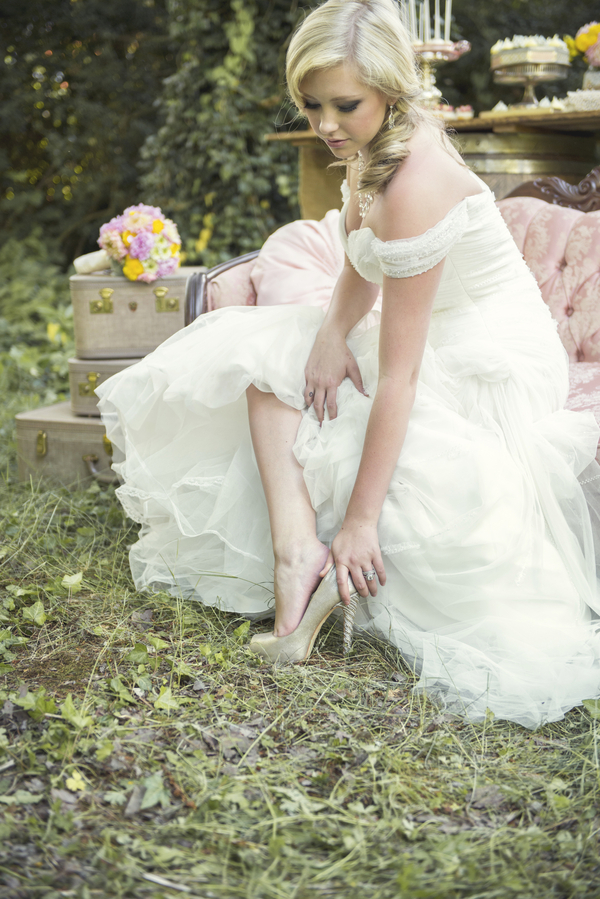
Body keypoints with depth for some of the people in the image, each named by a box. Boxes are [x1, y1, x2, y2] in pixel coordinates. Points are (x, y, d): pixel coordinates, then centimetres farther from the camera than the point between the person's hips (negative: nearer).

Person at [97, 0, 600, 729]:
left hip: (495, 367, -9)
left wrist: (360, 520, -26)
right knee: (268, 352, -3)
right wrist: (334, 328, -11)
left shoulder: (414, 183, -29)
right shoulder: (375, 146, -3)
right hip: (437, 341, 9)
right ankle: (298, 549, -17)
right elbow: (363, 266, 11)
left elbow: (396, 376, -29)